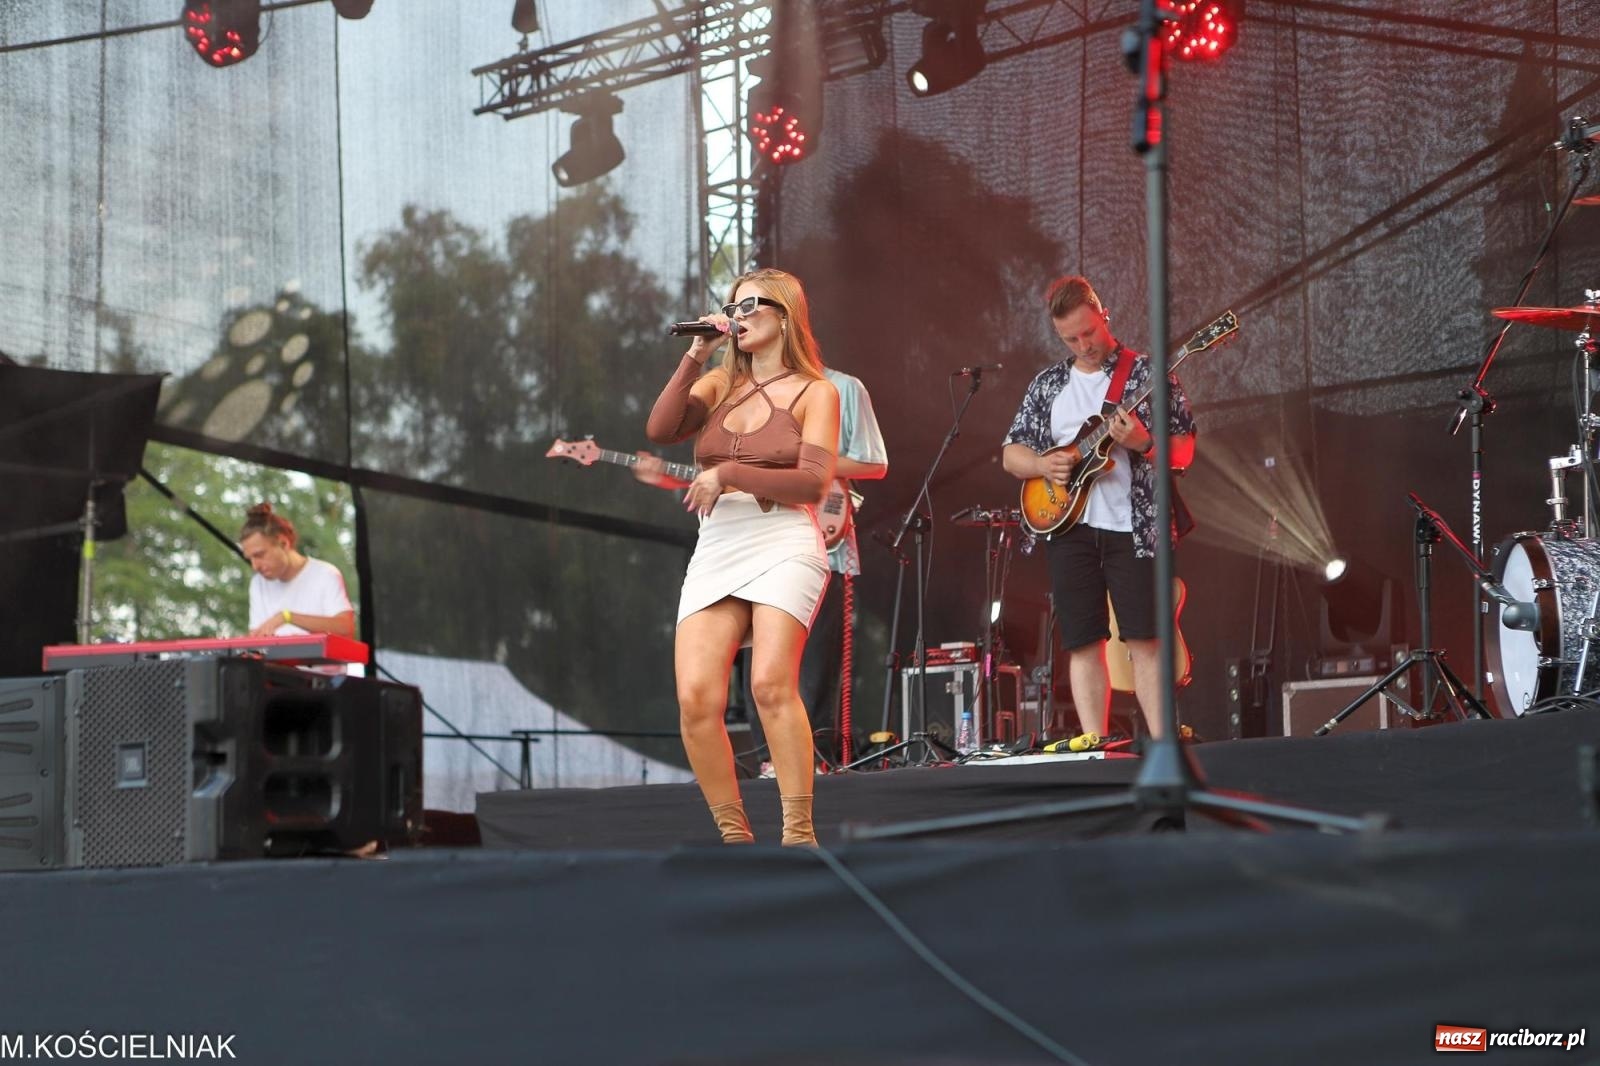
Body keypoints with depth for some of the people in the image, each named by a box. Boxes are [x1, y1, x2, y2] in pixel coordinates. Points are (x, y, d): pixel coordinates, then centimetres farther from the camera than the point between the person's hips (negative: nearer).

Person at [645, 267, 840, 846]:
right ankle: (735, 835, 1)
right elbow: (659, 429, 3)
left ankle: (799, 832, -18)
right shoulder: (719, 384, 19)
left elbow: (814, 481, -8)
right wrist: (695, 355, -1)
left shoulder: (813, 392, 6)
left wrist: (726, 474, -13)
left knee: (771, 685, -23)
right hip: (715, 552, 4)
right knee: (696, 698, -12)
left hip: (782, 544, -4)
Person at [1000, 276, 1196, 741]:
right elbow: (1011, 454, 15)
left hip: (1132, 527, -3)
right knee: (1083, 643, 1)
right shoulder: (1048, 384, 14)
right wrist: (1042, 464, -6)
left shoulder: (1146, 373, 2)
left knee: (1145, 638, -7)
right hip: (1069, 528, 4)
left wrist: (1144, 444, -19)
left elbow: (1184, 453, 0)